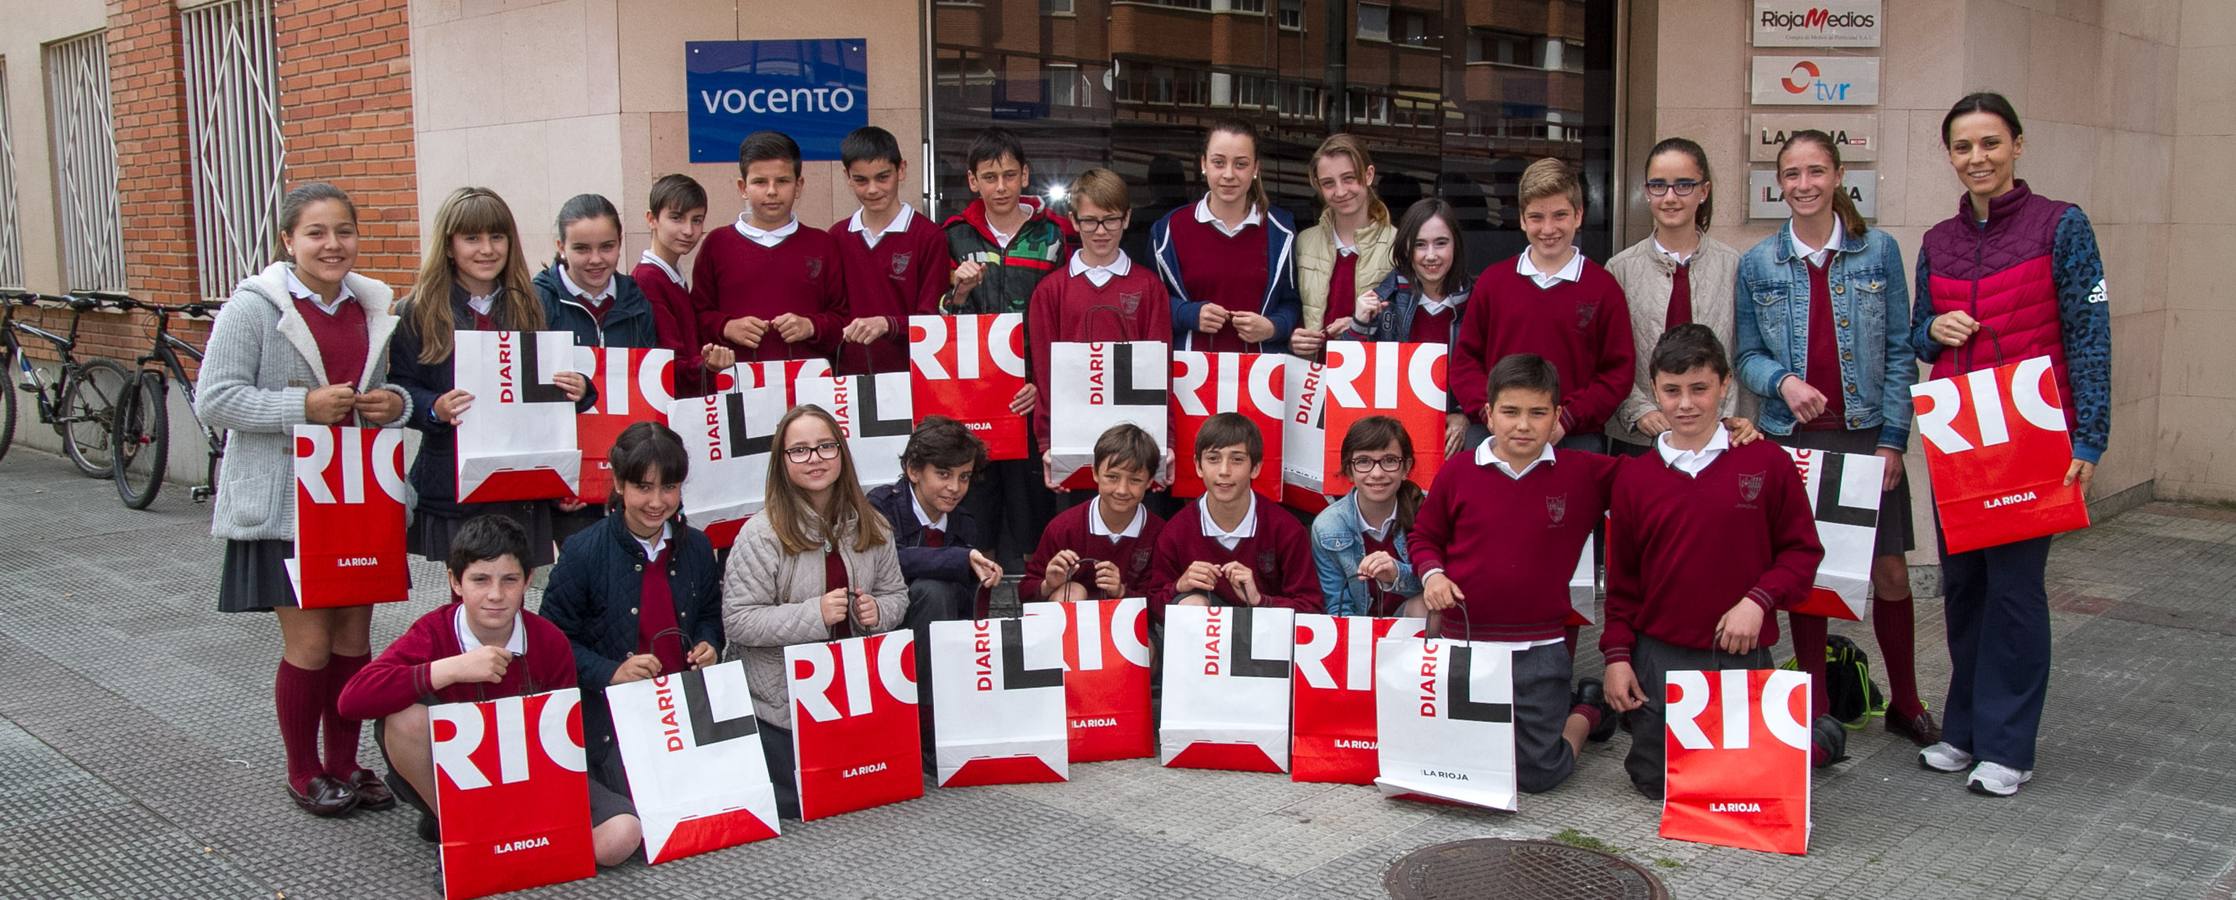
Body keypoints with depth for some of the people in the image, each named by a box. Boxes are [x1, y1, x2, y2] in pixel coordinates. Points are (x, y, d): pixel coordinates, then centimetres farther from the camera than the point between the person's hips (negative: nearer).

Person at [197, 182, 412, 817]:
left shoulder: (372, 307, 9)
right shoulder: (254, 307, -9)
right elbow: (214, 400, -13)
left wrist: (395, 403, -2)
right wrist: (303, 406, -23)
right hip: (284, 499, -5)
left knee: (355, 635, 10)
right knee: (309, 644, -1)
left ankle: (344, 765, 25)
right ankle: (304, 774, 18)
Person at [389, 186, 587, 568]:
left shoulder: (531, 307, 12)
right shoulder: (417, 313, 1)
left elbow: (553, 385, 14)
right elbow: (400, 390, -2)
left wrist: (578, 389, -7)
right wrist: (435, 408, -21)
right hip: (449, 490, -3)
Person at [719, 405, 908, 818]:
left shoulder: (870, 527, 1)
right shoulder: (762, 535, -15)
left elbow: (896, 594, 11)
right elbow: (738, 621, -18)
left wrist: (878, 612, -12)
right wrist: (814, 615, -26)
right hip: (776, 701, -5)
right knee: (797, 801, -3)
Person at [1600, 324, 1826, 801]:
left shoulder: (1765, 461, -3)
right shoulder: (1635, 476, 1)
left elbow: (1802, 550, 1)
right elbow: (1622, 577, 7)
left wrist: (1759, 601, -14)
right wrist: (1617, 654, 2)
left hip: (1744, 655, -1)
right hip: (1661, 657, 1)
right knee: (1656, 779, 5)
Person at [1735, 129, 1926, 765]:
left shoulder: (1878, 251, 1)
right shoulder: (1758, 265, 3)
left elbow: (1899, 351, 1)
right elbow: (1747, 356, 7)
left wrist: (1891, 439, -5)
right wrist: (1783, 381, -15)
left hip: (1866, 434, 0)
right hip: (1791, 438, 1)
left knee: (1890, 572, 3)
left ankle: (1906, 704, 23)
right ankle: (1816, 713, 18)